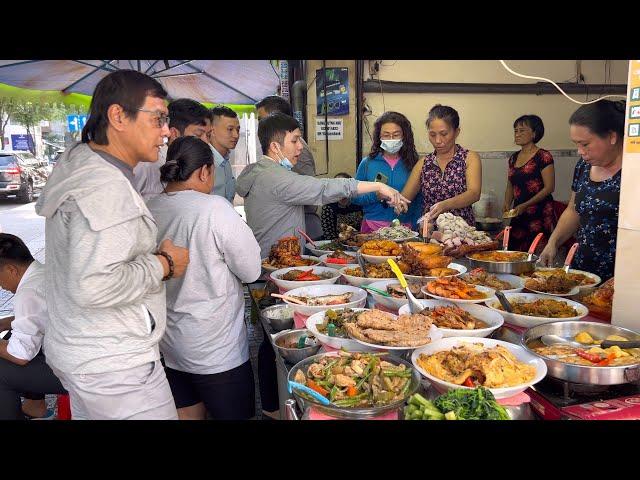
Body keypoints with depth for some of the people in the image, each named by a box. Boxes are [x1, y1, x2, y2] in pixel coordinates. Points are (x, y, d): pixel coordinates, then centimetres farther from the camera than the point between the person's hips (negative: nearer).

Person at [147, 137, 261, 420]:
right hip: (215, 351, -6)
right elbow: (251, 271, -13)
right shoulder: (214, 208, -20)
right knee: (234, 414, 10)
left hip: (168, 344, 6)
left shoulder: (149, 209, -4)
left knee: (187, 413, 20)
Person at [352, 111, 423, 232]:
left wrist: (415, 228, -9)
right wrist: (375, 196, -13)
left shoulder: (413, 163, 1)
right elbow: (355, 198, 4)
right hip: (373, 227, 1)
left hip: (405, 227, 0)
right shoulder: (367, 163, 2)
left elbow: (419, 201, 0)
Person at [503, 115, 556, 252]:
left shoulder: (543, 157, -6)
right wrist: (507, 205, 3)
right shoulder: (513, 158, 15)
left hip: (540, 214, -6)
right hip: (518, 216, 6)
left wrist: (525, 205, -16)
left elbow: (549, 187, -10)